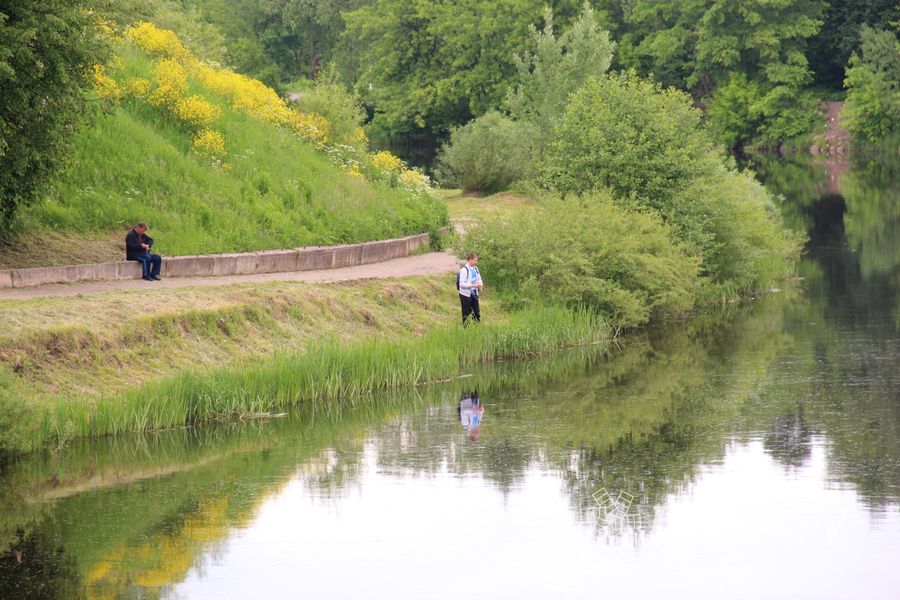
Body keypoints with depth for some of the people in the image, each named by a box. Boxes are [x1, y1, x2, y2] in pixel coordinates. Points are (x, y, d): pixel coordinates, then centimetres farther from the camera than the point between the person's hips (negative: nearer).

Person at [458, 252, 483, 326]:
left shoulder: (475, 269, 5)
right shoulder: (464, 270, -17)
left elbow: (479, 279, 18)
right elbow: (462, 284, -20)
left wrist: (480, 284, -5)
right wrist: (473, 285, -25)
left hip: (474, 294, 7)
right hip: (466, 295, -7)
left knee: (477, 312, 10)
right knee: (466, 313, 4)